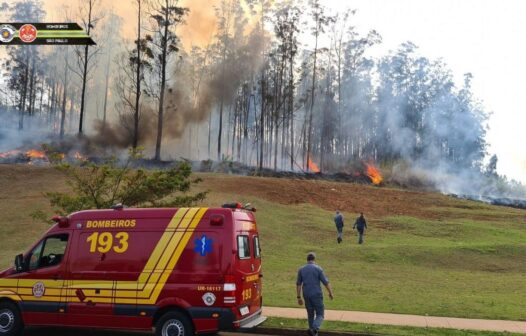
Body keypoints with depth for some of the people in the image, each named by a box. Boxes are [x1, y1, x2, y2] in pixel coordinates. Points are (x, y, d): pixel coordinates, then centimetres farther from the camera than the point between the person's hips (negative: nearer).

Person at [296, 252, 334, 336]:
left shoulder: (301, 270, 1)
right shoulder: (318, 269, -10)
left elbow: (298, 284, 3)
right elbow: (326, 283, -8)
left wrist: (299, 298, 8)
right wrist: (331, 294, 7)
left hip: (307, 296, 4)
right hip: (317, 295, -4)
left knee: (310, 314, 20)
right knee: (320, 315, 4)